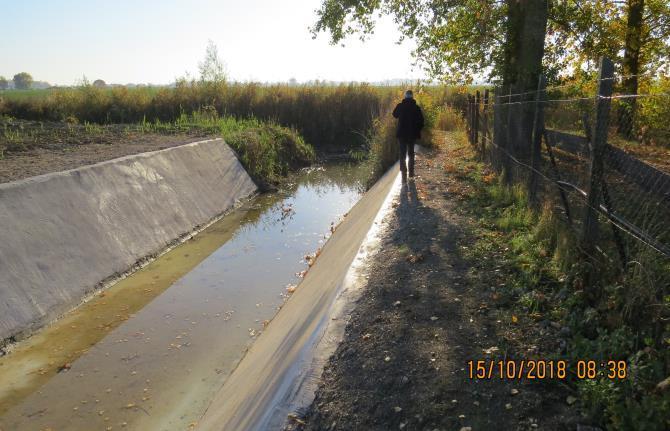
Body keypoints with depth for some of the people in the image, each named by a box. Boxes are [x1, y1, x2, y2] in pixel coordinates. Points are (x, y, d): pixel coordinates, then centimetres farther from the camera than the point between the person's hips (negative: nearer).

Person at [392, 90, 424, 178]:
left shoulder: (400, 106, -6)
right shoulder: (416, 107, -5)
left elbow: (395, 114, 13)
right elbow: (421, 121, -3)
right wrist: (417, 131, 9)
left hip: (402, 133, -1)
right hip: (412, 134, 1)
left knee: (402, 152, 7)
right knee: (411, 152, 13)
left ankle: (403, 170, -6)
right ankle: (411, 172, 13)